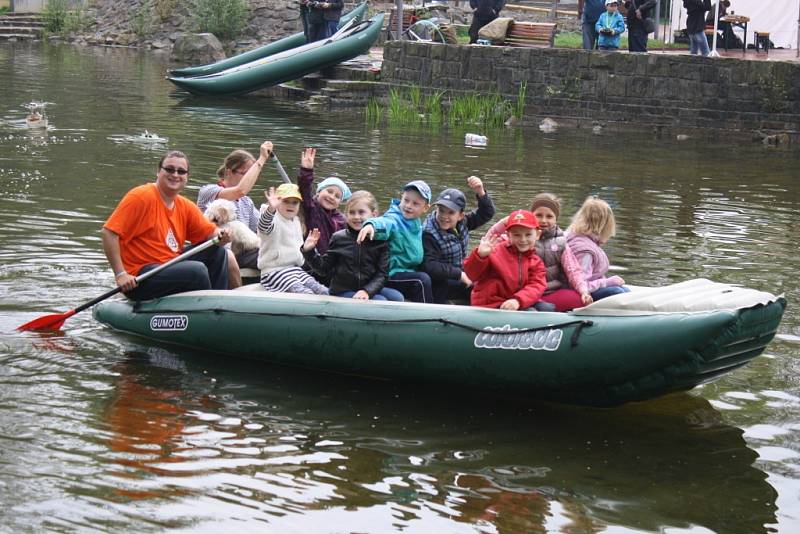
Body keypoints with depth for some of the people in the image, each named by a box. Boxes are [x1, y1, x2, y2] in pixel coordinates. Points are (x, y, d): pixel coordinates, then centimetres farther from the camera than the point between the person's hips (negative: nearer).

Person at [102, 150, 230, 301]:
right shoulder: (142, 197, -12)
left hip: (171, 269, 8)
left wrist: (221, 235, -12)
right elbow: (108, 232, -17)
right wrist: (120, 274, -21)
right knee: (197, 270, -26)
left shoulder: (186, 206, 11)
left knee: (217, 252, 6)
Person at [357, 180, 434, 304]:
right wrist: (372, 225, -63)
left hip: (409, 272, 9)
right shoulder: (395, 220, -18)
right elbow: (385, 224, -43)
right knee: (423, 280, -28)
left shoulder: (417, 224, 7)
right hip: (391, 276, -9)